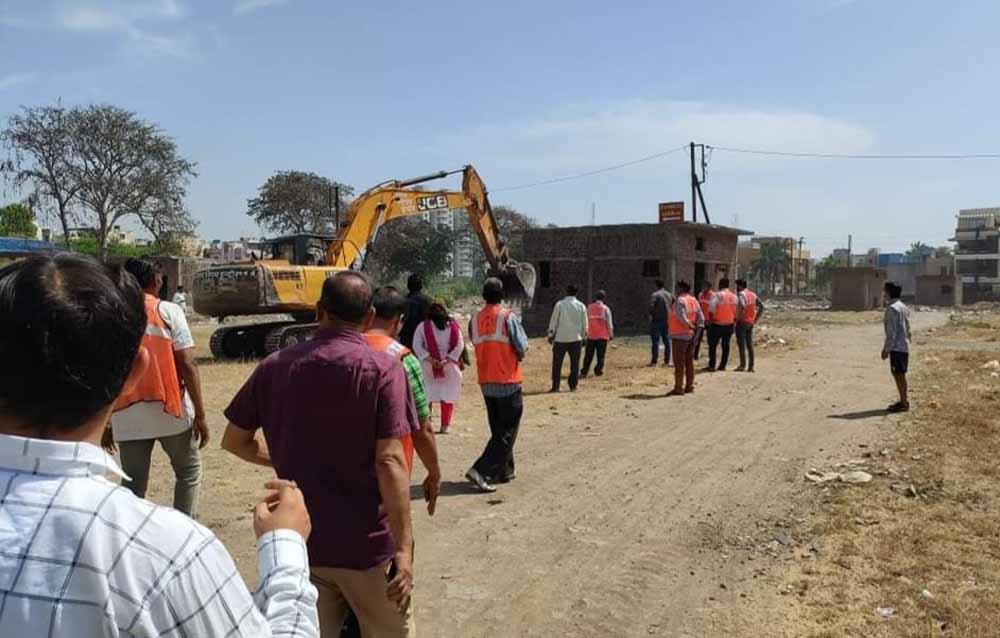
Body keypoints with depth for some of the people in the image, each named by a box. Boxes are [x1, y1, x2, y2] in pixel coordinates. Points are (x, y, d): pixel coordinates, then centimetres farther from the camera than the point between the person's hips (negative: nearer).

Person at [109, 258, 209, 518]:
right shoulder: (168, 311, -4)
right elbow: (187, 365, -9)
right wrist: (200, 414, -6)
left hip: (127, 416, 3)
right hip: (170, 409, -3)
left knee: (134, 482, 13)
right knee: (188, 471, 16)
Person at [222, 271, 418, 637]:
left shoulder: (275, 366, -1)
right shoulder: (383, 369, -13)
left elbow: (234, 441, 8)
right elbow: (389, 461, -20)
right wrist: (404, 547, -17)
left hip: (300, 539, 3)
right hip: (367, 543, -3)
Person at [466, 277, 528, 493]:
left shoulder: (475, 320, 3)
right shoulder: (508, 317, -11)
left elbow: (478, 346, 7)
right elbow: (522, 349, -10)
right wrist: (519, 353, 11)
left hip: (486, 383, 6)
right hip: (508, 382, -5)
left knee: (498, 429, 19)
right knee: (507, 432, 1)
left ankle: (505, 471, 26)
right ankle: (480, 471, -11)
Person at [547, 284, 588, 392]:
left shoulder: (559, 304, -4)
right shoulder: (581, 306, 2)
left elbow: (553, 321, -2)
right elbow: (584, 324, 5)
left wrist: (551, 335, 8)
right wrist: (584, 338, 14)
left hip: (561, 338, -1)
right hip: (576, 338, 1)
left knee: (557, 363, 5)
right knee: (574, 363, 8)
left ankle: (555, 386, 3)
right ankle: (573, 386, 8)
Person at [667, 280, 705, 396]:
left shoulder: (680, 301, -14)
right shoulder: (694, 301, 10)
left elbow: (682, 318, -24)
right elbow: (701, 318, 4)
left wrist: (691, 326, -9)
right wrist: (697, 330, -3)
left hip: (680, 335, -8)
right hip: (691, 336, 8)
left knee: (679, 363, -5)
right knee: (689, 361, 14)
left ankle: (678, 388, -5)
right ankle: (689, 386, 18)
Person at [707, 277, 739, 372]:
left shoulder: (717, 295, -12)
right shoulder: (734, 297, 6)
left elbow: (711, 308, -19)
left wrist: (712, 317, -4)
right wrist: (734, 320, 16)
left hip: (717, 324, -5)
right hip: (729, 325, 5)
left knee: (713, 345, 3)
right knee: (726, 345, 11)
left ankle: (712, 365, 1)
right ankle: (722, 365, 14)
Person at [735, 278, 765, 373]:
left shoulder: (740, 294, -10)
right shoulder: (753, 294, 12)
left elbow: (741, 306, -26)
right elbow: (761, 306, 11)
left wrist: (737, 317, -14)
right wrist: (756, 318, 12)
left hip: (742, 322, -7)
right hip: (751, 322, 7)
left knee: (741, 344, -5)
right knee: (750, 344, 9)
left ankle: (742, 365, -7)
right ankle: (751, 366, 10)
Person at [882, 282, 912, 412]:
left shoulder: (892, 308, -15)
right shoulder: (904, 307, 14)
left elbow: (891, 331, -18)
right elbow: (907, 329, 18)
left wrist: (886, 349, -15)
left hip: (896, 347, -9)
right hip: (904, 346, 9)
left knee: (899, 374, -4)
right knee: (900, 374, 15)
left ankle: (904, 403, -1)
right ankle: (904, 400, 20)